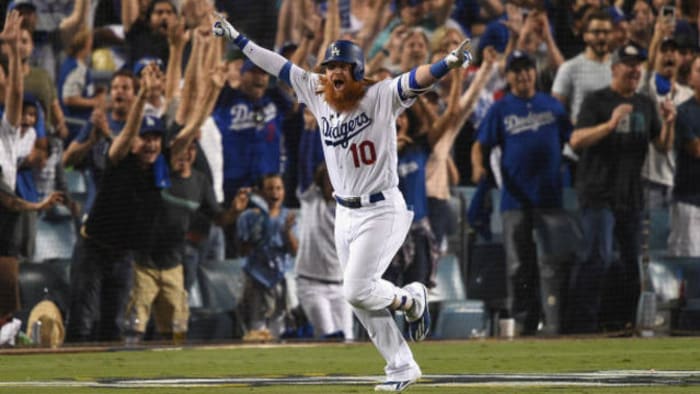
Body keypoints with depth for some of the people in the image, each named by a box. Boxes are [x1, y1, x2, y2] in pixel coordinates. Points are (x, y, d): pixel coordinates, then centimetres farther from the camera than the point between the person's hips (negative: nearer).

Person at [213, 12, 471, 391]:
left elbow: (416, 79, -29)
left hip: (381, 211, -7)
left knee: (357, 292, -13)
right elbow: (279, 66, 9)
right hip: (345, 213, 7)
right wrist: (237, 39, 12)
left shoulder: (381, 97, -14)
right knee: (360, 295, 8)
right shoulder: (317, 94, 2)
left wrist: (448, 63, -47)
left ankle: (411, 300, 16)